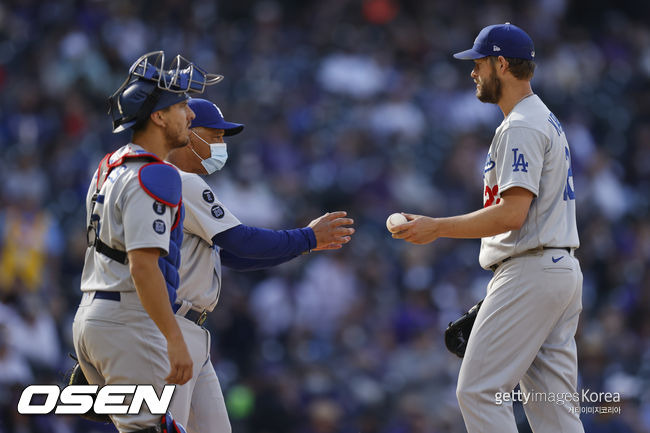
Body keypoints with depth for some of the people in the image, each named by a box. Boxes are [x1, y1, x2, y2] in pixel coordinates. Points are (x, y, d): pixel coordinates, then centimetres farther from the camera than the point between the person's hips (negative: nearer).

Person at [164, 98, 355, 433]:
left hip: (191, 334, 11)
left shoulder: (184, 186, 23)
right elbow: (241, 242, -15)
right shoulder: (183, 184, -10)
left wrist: (306, 243, 14)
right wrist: (308, 237, -4)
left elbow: (232, 256, 22)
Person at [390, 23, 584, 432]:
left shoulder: (520, 127, -13)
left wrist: (438, 227, -16)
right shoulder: (549, 121, 21)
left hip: (530, 272, -11)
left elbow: (512, 214, -22)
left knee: (478, 390, -10)